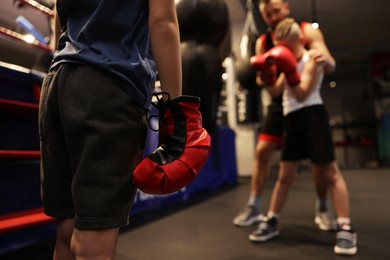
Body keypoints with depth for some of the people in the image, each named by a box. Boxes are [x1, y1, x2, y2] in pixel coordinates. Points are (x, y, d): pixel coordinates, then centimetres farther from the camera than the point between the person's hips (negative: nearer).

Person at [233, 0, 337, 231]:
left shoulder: (307, 31, -8)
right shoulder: (262, 42, 1)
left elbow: (331, 67, -17)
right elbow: (262, 81, 1)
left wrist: (323, 58, -41)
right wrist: (262, 77, -23)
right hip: (280, 104, 2)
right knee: (262, 151, -5)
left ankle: (323, 208, 14)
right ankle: (253, 207, 5)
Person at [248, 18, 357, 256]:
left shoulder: (312, 59, -4)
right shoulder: (290, 63, 18)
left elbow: (302, 94, -15)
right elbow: (276, 91, 11)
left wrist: (289, 70, -25)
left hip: (312, 116, -7)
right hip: (292, 120, 7)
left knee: (330, 172, -4)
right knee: (285, 175, 9)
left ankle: (346, 229, 3)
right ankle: (271, 222, 16)